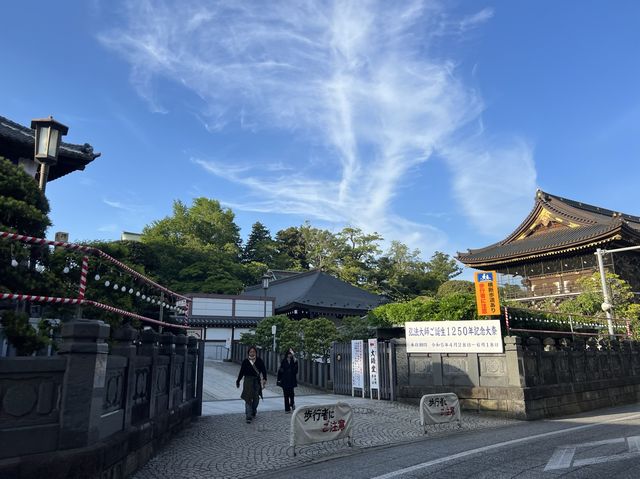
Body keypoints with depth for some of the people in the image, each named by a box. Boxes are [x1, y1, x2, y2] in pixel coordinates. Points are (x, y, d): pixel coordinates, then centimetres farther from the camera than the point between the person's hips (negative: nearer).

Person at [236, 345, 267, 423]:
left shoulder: (259, 361, 0)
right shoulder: (245, 361, -1)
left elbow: (263, 370, -2)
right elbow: (241, 372, 6)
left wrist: (264, 379, -15)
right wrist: (238, 381, 10)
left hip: (257, 381, 2)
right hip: (248, 381, -2)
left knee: (256, 398, 13)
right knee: (248, 399, -7)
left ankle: (253, 412, 37)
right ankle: (248, 417, -5)